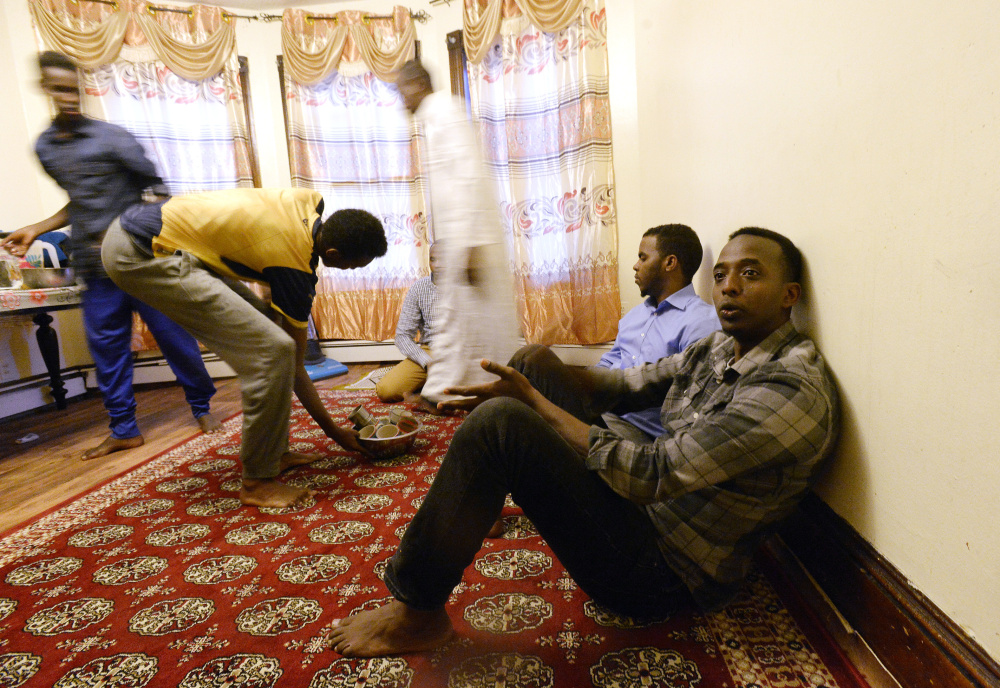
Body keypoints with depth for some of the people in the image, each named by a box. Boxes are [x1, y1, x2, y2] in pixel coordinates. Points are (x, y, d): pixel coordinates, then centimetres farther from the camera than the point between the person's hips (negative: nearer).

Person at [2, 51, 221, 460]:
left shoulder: (110, 138, -5)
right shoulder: (45, 148, 13)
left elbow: (157, 188, -5)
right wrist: (38, 229, 16)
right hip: (95, 267, 6)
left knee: (172, 333, -2)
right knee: (105, 346, 7)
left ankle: (201, 406, 15)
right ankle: (123, 430, 17)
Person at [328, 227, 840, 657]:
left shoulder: (792, 388, -22)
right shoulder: (717, 350, 6)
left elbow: (654, 473, -28)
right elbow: (630, 383, 10)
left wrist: (532, 400, -22)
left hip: (661, 572, -9)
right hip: (641, 505, 9)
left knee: (499, 423, -27)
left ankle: (418, 613, -9)